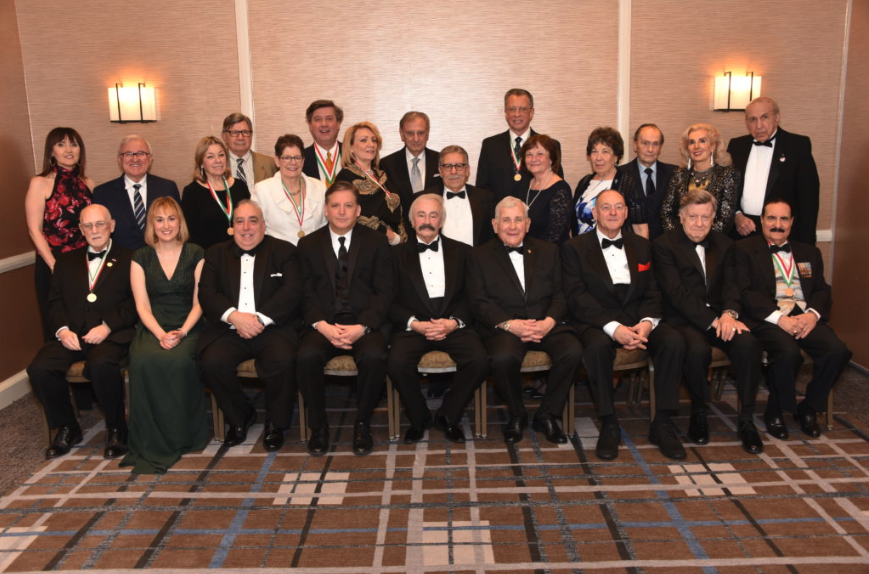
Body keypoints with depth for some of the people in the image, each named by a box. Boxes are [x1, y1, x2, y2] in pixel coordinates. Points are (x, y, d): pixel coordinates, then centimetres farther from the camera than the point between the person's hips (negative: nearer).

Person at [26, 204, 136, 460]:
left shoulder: (128, 260, 8)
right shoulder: (66, 260, 22)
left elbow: (134, 302, -2)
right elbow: (55, 301, 14)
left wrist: (107, 326, -16)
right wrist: (63, 329, -5)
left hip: (112, 334, -4)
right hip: (72, 335, 4)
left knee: (100, 365, -36)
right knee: (39, 368, -22)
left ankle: (116, 429, -11)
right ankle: (67, 428, 2)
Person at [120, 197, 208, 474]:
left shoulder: (195, 255, 8)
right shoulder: (141, 258, 10)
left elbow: (199, 302, 3)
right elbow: (142, 306, 3)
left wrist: (182, 332, -14)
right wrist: (161, 334, -14)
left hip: (187, 326, -1)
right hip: (152, 327, 1)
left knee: (179, 360, -34)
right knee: (143, 360, -32)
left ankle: (182, 436, -18)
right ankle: (152, 444, -23)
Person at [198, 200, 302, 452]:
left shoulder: (284, 251, 9)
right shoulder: (216, 254, 16)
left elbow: (292, 290, -4)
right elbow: (206, 294, 4)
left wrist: (260, 318, -16)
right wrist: (234, 316, -14)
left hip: (272, 327, -2)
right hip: (228, 330, 2)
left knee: (283, 359, -32)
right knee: (212, 362, -26)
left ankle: (275, 422, -6)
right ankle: (240, 416, 3)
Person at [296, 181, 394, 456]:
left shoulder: (376, 242, 8)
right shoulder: (308, 244, 11)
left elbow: (384, 291, 0)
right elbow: (306, 294, 4)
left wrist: (362, 327, -14)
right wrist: (323, 326, -14)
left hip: (365, 323, -1)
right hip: (323, 323, 1)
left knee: (374, 356, -32)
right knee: (306, 356, -30)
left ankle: (362, 423, -9)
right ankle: (318, 425, -7)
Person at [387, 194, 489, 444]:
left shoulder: (462, 252, 15)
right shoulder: (397, 254, 12)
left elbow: (472, 297, 7)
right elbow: (391, 302, 5)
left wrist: (453, 322, -11)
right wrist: (415, 323, -12)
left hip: (453, 326, 1)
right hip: (412, 326, 0)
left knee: (479, 360, -28)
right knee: (396, 363, -31)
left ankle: (448, 415, -1)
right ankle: (418, 418, -2)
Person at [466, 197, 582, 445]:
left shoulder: (547, 251, 17)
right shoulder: (479, 256, 9)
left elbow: (560, 294, 9)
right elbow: (479, 302, -1)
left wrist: (549, 321, -11)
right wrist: (509, 324, -17)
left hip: (545, 324, 3)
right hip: (503, 327, -2)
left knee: (573, 351, -27)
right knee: (504, 357, -35)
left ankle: (546, 414, -4)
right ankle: (516, 415, -4)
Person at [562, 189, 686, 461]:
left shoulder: (641, 246, 16)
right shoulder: (575, 248, 3)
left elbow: (652, 292, 10)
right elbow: (577, 298, -8)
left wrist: (647, 322, -13)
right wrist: (613, 327, -21)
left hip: (638, 319, 4)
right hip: (597, 322, -3)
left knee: (673, 341, -25)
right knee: (597, 346, -37)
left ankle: (662, 424, -13)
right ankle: (609, 425, -20)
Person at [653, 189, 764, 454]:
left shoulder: (723, 244, 14)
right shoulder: (664, 245, -3)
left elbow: (730, 284, 5)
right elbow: (677, 292, -12)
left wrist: (729, 313, -17)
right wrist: (712, 321, -21)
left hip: (719, 316, 5)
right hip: (682, 320, -4)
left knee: (749, 343, -26)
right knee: (698, 349, -35)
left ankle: (746, 420, -11)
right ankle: (698, 413, -7)